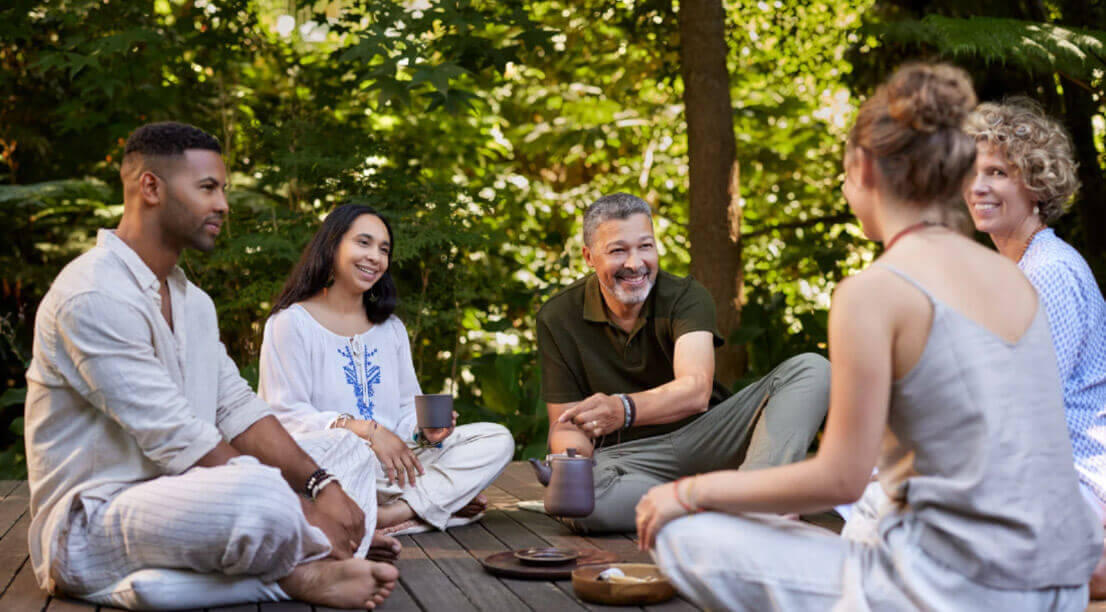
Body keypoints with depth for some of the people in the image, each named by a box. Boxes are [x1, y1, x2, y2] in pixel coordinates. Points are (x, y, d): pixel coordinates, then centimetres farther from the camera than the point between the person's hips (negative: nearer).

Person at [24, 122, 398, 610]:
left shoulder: (192, 301, 16)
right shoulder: (93, 296, -18)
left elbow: (239, 411, 8)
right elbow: (179, 442, -22)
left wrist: (320, 483, -9)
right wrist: (305, 509, -20)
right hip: (89, 527, -10)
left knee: (346, 447, 8)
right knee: (262, 494, -38)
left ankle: (306, 572, -20)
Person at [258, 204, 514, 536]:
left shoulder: (391, 328, 23)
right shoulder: (291, 322, 1)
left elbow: (408, 409, 17)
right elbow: (286, 416, -10)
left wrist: (425, 430, -8)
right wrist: (365, 429, -21)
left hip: (393, 464, 7)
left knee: (498, 440, -11)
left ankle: (392, 514, -27)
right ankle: (445, 496, -21)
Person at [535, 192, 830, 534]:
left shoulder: (686, 297, -6)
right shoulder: (558, 319, -3)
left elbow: (696, 390, -23)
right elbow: (564, 424, -1)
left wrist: (624, 409, -43)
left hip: (703, 435, 2)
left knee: (811, 370, -17)